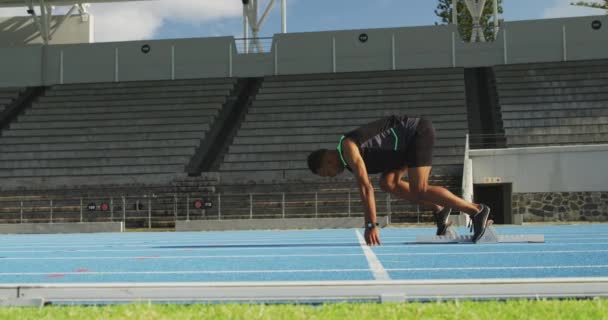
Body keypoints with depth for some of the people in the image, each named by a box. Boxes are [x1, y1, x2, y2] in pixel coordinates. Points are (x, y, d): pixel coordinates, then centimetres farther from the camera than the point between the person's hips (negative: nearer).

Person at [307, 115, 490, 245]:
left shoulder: (348, 148, -18)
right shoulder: (350, 159, 12)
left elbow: (365, 188, -26)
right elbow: (365, 189, 18)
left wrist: (371, 226, -26)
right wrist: (370, 225, 17)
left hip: (419, 132, -10)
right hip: (412, 137, 10)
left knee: (419, 190, -15)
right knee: (387, 183, 5)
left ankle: (476, 210, -11)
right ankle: (439, 210, 8)